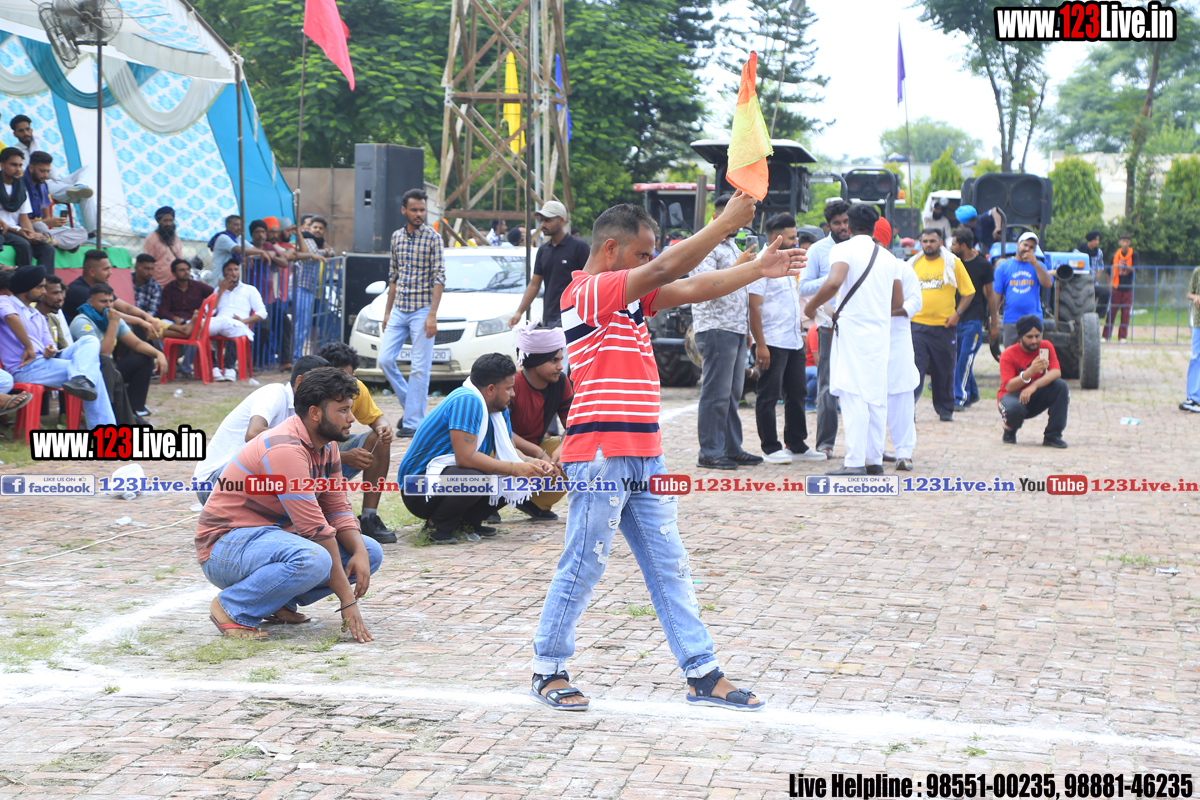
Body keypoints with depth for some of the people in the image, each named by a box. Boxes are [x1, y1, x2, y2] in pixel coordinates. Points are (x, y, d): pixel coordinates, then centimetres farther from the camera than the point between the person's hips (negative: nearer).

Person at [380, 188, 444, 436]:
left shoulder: (432, 237, -5)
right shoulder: (397, 237, 10)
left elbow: (439, 277, -9)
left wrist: (432, 315, -16)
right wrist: (387, 311, 15)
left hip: (421, 310, -5)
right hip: (399, 310, 5)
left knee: (419, 368, -4)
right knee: (385, 359, 0)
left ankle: (413, 421, -1)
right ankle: (411, 405, 17)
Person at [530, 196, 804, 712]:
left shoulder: (628, 297, 17)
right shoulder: (586, 292, -11)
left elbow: (692, 290, 15)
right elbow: (666, 270, -19)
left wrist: (760, 269, 8)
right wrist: (726, 222, -16)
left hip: (643, 457, 9)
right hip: (601, 456, -9)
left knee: (669, 567, 9)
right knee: (582, 568, -1)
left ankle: (702, 674, 13)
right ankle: (548, 670, 12)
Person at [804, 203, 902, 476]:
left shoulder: (843, 249, -5)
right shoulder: (888, 257, 14)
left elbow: (834, 282, -23)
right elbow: (898, 301, 17)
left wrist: (811, 305, -9)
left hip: (852, 328, -5)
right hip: (881, 331, 6)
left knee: (853, 395, -8)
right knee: (877, 397, 10)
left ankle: (855, 462, -12)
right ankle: (875, 459, 12)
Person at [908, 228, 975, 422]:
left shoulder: (953, 263, 2)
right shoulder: (913, 264, 10)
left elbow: (968, 292, 3)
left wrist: (957, 313, -7)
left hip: (943, 326, -1)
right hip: (917, 324, 1)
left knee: (944, 370, 6)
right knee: (914, 367, -9)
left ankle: (945, 409, 18)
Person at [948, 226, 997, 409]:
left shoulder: (983, 265, -1)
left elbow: (990, 294, 5)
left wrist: (994, 323, 5)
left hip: (973, 319, -4)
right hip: (953, 317, 4)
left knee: (965, 358, -12)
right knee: (955, 358, 5)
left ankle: (960, 398, -9)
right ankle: (972, 393, 21)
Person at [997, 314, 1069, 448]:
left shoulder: (1046, 347, -5)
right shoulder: (1008, 355, -15)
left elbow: (1056, 372, -20)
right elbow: (1009, 387, -26)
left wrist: (1034, 386, -37)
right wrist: (1030, 372, -41)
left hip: (1035, 398, 4)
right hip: (1012, 396, -4)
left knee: (1060, 385, -24)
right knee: (1014, 409, -40)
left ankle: (1053, 436, -18)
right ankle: (1010, 431, 0)